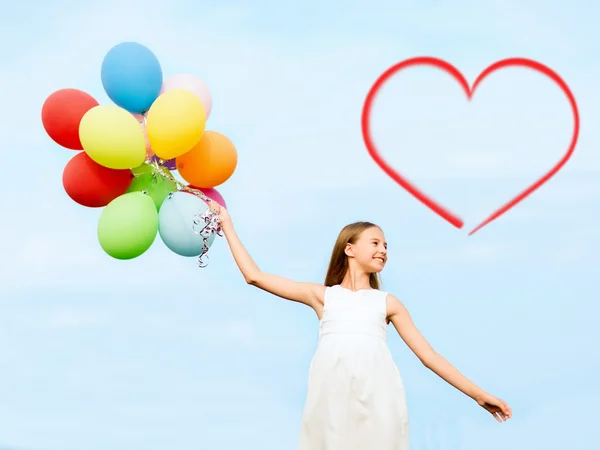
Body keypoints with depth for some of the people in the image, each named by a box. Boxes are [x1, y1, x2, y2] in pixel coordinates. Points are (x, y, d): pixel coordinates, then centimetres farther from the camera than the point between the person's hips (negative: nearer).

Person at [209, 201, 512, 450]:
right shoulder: (322, 296, 20)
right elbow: (254, 276, 19)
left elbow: (428, 355, 20)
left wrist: (477, 394, 15)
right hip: (332, 395, -1)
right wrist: (227, 225, 21)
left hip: (375, 395, 1)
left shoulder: (387, 303, 23)